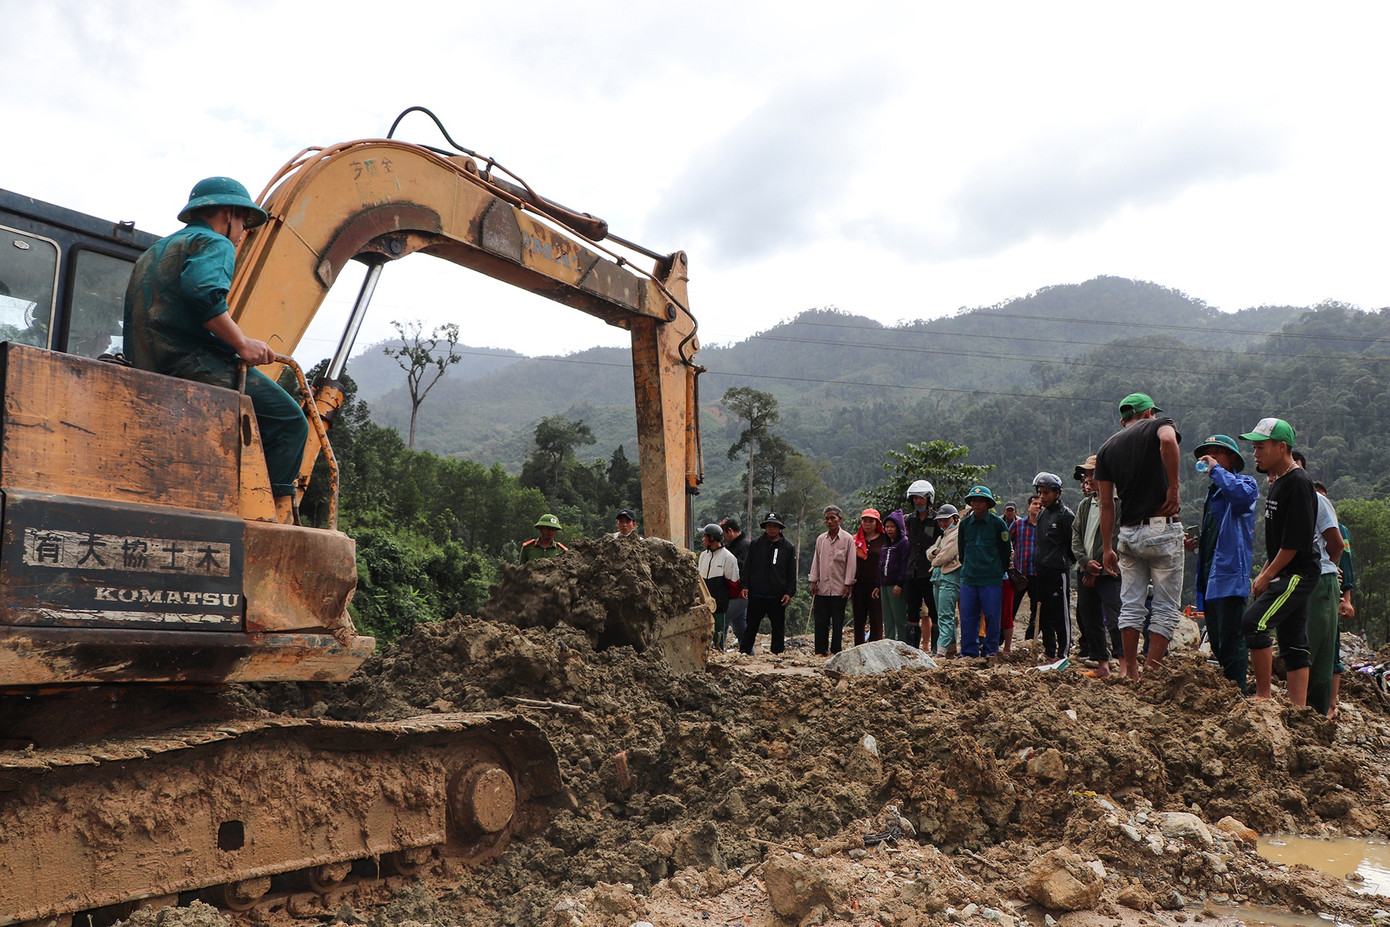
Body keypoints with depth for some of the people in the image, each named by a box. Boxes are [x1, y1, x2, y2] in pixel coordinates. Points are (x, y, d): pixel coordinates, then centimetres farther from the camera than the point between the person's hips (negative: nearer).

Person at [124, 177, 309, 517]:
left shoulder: (153, 252, 32)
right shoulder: (214, 243, 1)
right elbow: (203, 291, -22)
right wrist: (242, 342, -19)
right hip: (193, 362, -10)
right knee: (289, 421, -9)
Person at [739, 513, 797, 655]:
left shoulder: (787, 547, 4)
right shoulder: (755, 544, 5)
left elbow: (791, 573, 4)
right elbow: (747, 568, 8)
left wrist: (789, 592, -5)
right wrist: (745, 586, -3)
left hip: (778, 597, 0)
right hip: (756, 594, 0)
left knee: (778, 628, 7)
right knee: (751, 627, 6)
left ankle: (777, 654, 16)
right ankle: (743, 653, 13)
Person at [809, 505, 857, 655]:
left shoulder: (847, 539, -2)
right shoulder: (820, 539, 11)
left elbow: (851, 563, -2)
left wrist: (848, 584, -6)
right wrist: (814, 581, 9)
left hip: (839, 589, -3)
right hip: (822, 588, 3)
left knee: (837, 623, 2)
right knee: (820, 621, 3)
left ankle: (836, 651, 10)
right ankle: (820, 651, 9)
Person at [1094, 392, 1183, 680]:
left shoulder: (1108, 446, 14)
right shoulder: (1159, 424, 3)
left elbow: (1106, 503, 10)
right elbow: (1168, 441, -25)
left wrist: (1107, 547, 12)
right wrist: (1173, 488, -16)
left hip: (1128, 534, 4)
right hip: (1162, 529, -4)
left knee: (1131, 606, 10)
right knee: (1166, 608, 1)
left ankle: (1130, 672, 9)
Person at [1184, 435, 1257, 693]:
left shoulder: (1245, 483, -2)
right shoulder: (1213, 491, 25)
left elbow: (1242, 494, -29)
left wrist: (1216, 469, -16)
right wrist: (1195, 543, 14)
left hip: (1230, 574, -9)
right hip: (1210, 575, 9)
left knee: (1231, 640, -10)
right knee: (1217, 641, 14)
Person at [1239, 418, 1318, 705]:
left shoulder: (1298, 483, -15)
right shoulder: (1277, 482, 15)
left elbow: (1296, 539, -19)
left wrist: (1268, 575, -14)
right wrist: (1264, 573, 15)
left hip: (1298, 574, -10)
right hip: (1287, 574, 10)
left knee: (1254, 622, -17)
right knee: (1293, 641, 9)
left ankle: (1264, 694, -8)